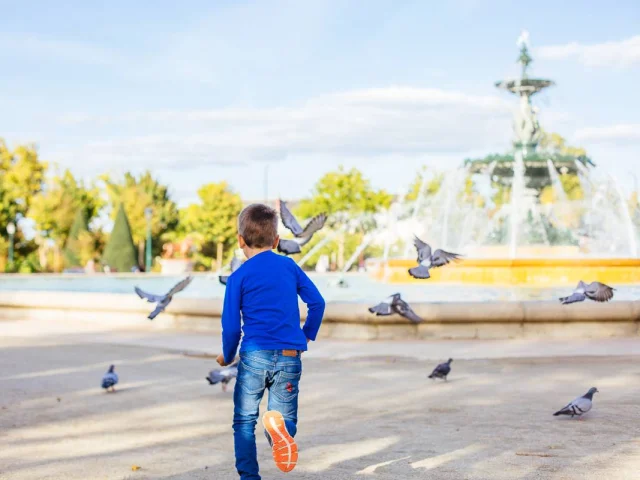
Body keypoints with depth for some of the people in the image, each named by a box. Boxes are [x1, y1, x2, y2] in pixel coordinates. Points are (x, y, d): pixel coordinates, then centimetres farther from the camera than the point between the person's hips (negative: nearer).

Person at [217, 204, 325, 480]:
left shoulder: (239, 277, 0)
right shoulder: (290, 267, 9)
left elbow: (231, 325, -1)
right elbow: (317, 302, 9)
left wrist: (227, 356, 16)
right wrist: (308, 335, 24)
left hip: (254, 354, -2)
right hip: (289, 357, 2)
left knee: (244, 420, 11)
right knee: (286, 416, 7)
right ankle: (280, 426, -29)